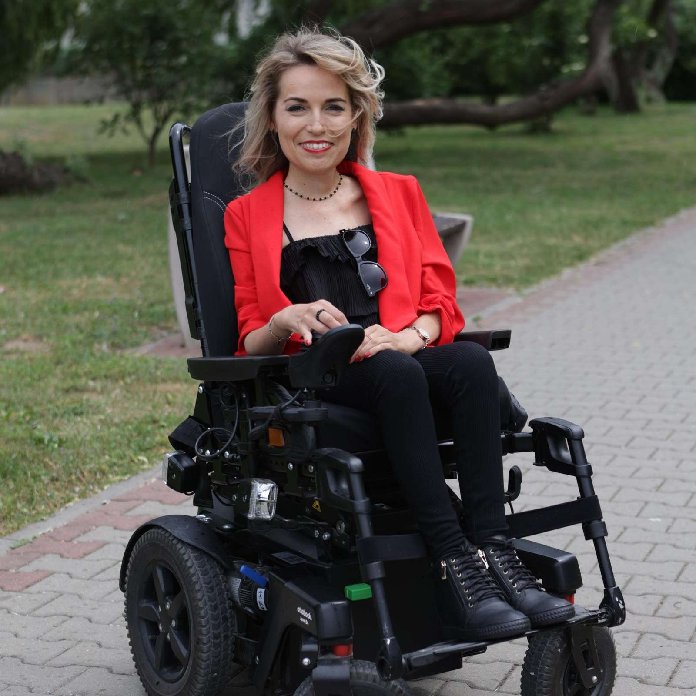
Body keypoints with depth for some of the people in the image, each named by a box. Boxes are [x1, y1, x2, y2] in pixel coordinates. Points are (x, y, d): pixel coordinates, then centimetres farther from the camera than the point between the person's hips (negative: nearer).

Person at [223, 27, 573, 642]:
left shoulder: (398, 194, 20)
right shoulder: (247, 216, 13)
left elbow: (440, 301, 12)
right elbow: (251, 341, 9)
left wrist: (410, 335, -12)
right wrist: (286, 321, -15)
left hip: (403, 359, 3)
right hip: (307, 383, -2)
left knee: (472, 361, -31)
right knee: (397, 376, -36)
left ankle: (492, 548, -36)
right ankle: (455, 565, -40)